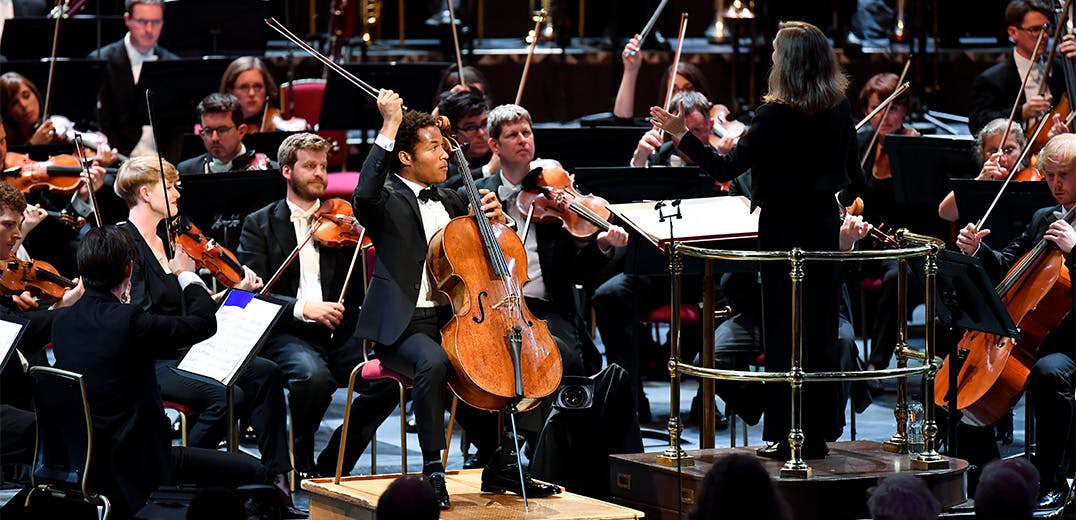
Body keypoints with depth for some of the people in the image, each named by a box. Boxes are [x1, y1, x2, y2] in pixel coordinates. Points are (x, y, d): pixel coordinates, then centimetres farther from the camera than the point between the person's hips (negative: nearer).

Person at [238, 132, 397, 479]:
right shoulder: (260, 225, 8)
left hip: (336, 333, 3)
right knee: (313, 373, -36)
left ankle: (332, 465, -8)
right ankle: (300, 463, -10)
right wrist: (301, 307, -20)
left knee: (389, 374, -24)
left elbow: (358, 294, 9)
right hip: (284, 333, -3)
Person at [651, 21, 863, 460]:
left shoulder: (776, 115, -17)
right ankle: (816, 432, 17)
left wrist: (681, 135, -12)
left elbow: (726, 168, -18)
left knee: (783, 329, 0)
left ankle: (787, 436, 1)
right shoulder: (838, 109, 0)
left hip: (783, 228, -6)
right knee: (820, 328, 12)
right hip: (825, 226, 6)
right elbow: (853, 174, 11)